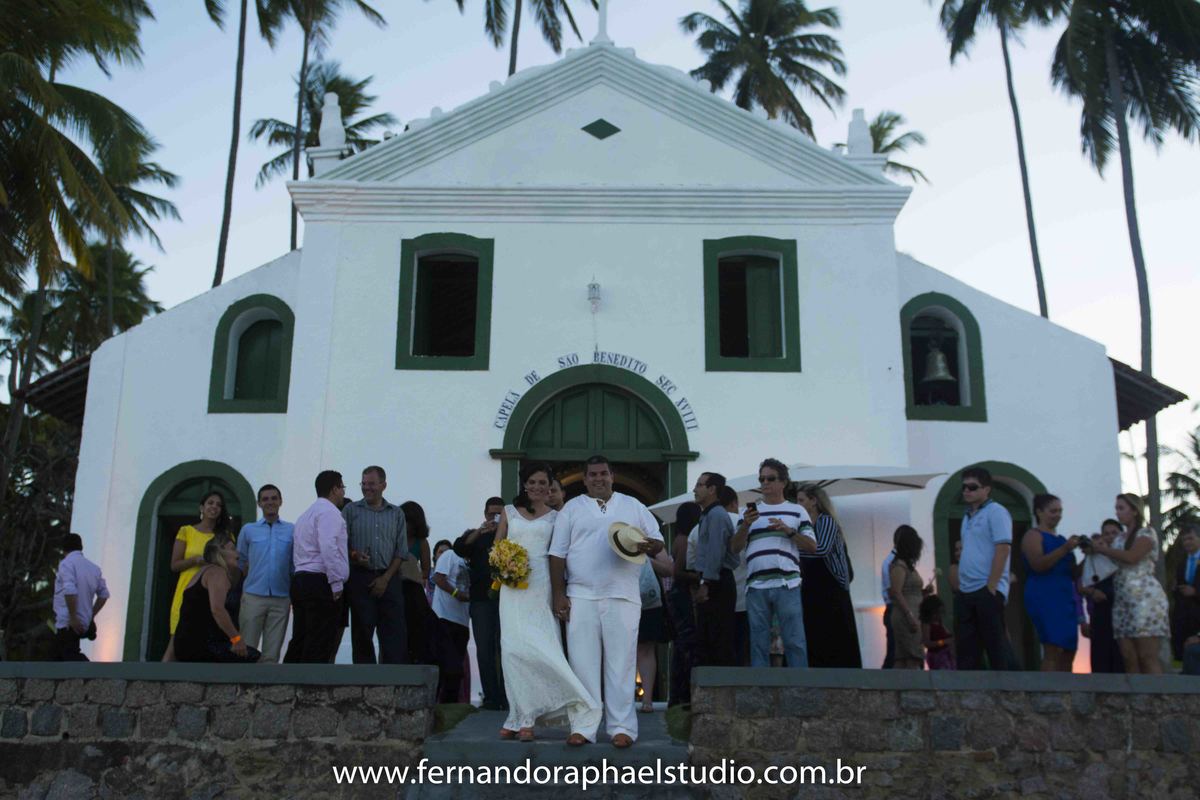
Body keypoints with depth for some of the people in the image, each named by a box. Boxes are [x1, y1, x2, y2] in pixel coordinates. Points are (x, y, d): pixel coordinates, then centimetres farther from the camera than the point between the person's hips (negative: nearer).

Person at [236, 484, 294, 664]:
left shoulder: (292, 530, 7)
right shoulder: (248, 530, 8)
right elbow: (240, 563, 14)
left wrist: (296, 597, 5)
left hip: (281, 599, 0)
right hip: (253, 597, 0)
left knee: (271, 654, 5)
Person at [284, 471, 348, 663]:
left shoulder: (306, 514, 23)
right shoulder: (329, 512, -9)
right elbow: (328, 548, -21)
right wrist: (336, 584, -19)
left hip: (300, 580, 10)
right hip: (321, 582, -10)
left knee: (299, 642, 11)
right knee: (319, 646, -7)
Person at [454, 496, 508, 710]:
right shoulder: (475, 536, 16)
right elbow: (459, 548, -5)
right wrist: (479, 532, -19)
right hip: (482, 599, 1)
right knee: (485, 650, -1)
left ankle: (506, 697, 0)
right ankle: (491, 698, 2)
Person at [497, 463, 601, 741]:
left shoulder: (555, 516, 10)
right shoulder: (509, 512, 14)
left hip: (541, 588, -1)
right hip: (513, 588, 2)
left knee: (538, 647, -9)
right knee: (514, 648, -2)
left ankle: (524, 717, 0)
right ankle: (523, 716, 6)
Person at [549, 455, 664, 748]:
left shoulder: (633, 506, 14)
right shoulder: (571, 509, 11)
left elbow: (658, 541, 13)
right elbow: (558, 554, 7)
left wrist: (646, 546, -11)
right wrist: (559, 594, -2)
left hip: (623, 597, 0)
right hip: (581, 597, 0)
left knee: (621, 664, 0)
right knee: (583, 664, -1)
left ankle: (622, 727, 5)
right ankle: (583, 727, 5)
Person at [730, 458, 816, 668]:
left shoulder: (797, 511, 13)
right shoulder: (750, 511, 18)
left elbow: (812, 547, 7)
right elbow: (735, 548, 11)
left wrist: (788, 530, -7)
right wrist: (746, 525, -6)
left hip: (787, 585, -2)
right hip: (756, 586, 2)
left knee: (795, 642, -6)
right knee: (759, 644, 3)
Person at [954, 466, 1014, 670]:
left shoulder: (996, 512, -5)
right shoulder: (968, 517, 19)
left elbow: (1003, 549, -15)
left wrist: (991, 586, -18)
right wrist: (961, 585, 12)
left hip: (987, 590, -8)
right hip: (968, 592, 8)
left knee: (995, 646, -4)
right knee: (966, 647, 7)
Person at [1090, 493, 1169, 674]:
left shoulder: (1146, 532, 1)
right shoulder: (1120, 538, 22)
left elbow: (1131, 557, -15)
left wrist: (1101, 549, -5)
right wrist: (1093, 549, 0)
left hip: (1144, 597, -7)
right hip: (1122, 600, 7)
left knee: (1148, 658, -11)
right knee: (1129, 658, -1)